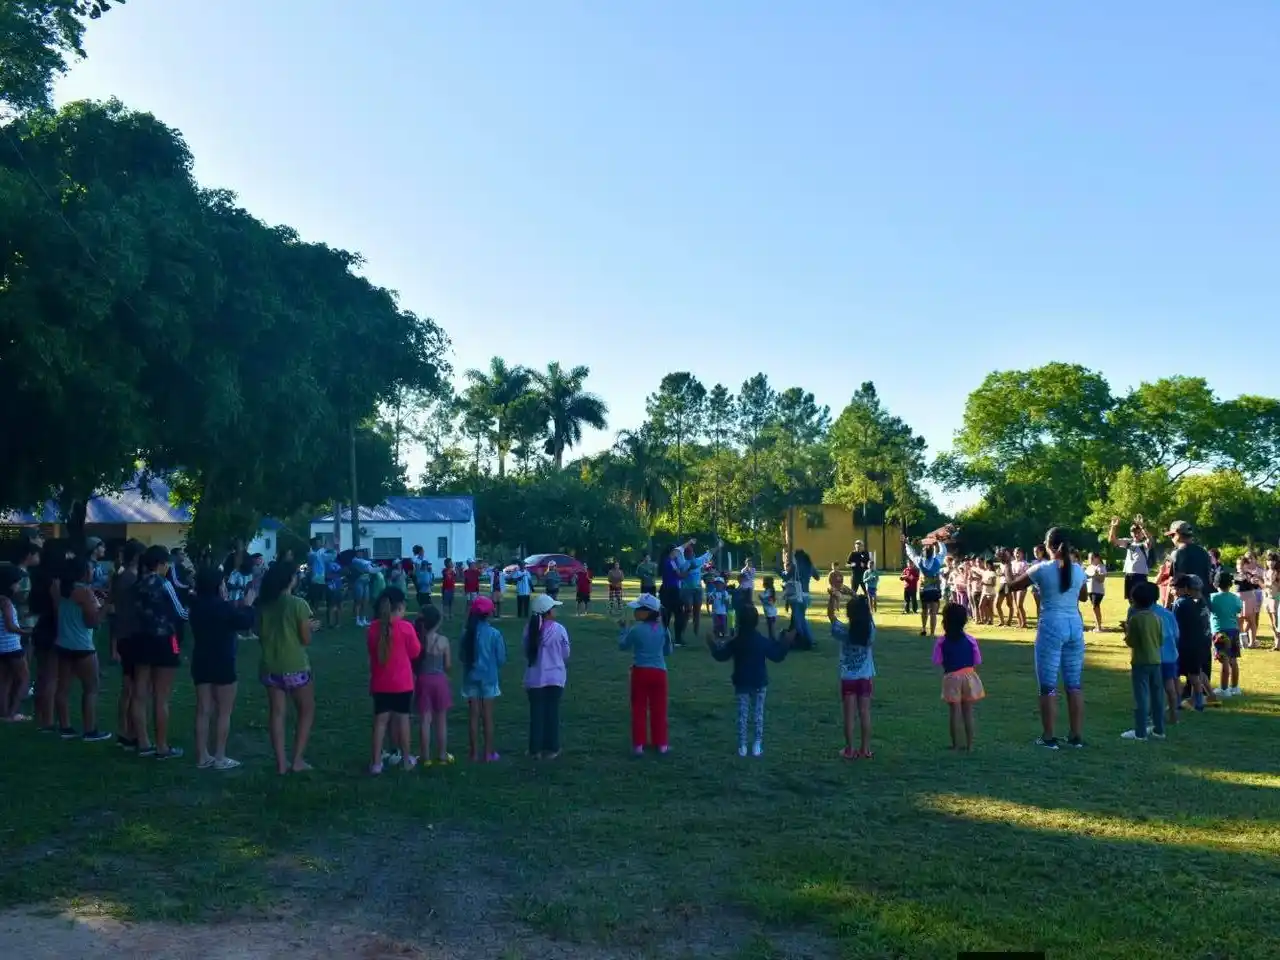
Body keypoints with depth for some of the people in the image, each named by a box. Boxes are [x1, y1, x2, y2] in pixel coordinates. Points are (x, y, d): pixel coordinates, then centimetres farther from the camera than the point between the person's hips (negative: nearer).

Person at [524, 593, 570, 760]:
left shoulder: (530, 629, -7)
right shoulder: (559, 629, -12)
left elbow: (526, 652, 0)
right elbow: (566, 654, -3)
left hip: (535, 677, 1)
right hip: (555, 677, -1)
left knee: (536, 713, 10)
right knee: (552, 713, 10)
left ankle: (535, 749, 14)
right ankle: (550, 748, 16)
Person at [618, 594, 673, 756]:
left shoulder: (635, 629, -12)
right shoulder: (663, 629, -3)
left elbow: (623, 646, 3)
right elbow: (668, 652, 8)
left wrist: (624, 629, 16)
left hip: (640, 671, -2)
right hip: (659, 672, 2)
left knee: (639, 709, 7)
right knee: (659, 709, 11)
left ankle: (638, 745, 8)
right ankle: (661, 744, 17)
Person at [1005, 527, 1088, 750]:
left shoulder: (1042, 568, -8)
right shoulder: (1078, 570, 5)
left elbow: (1013, 586, 5)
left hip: (1051, 626, -4)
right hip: (1075, 625, 4)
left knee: (1048, 685, 2)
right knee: (1075, 684, 11)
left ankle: (1049, 737, 3)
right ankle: (1077, 736, 15)